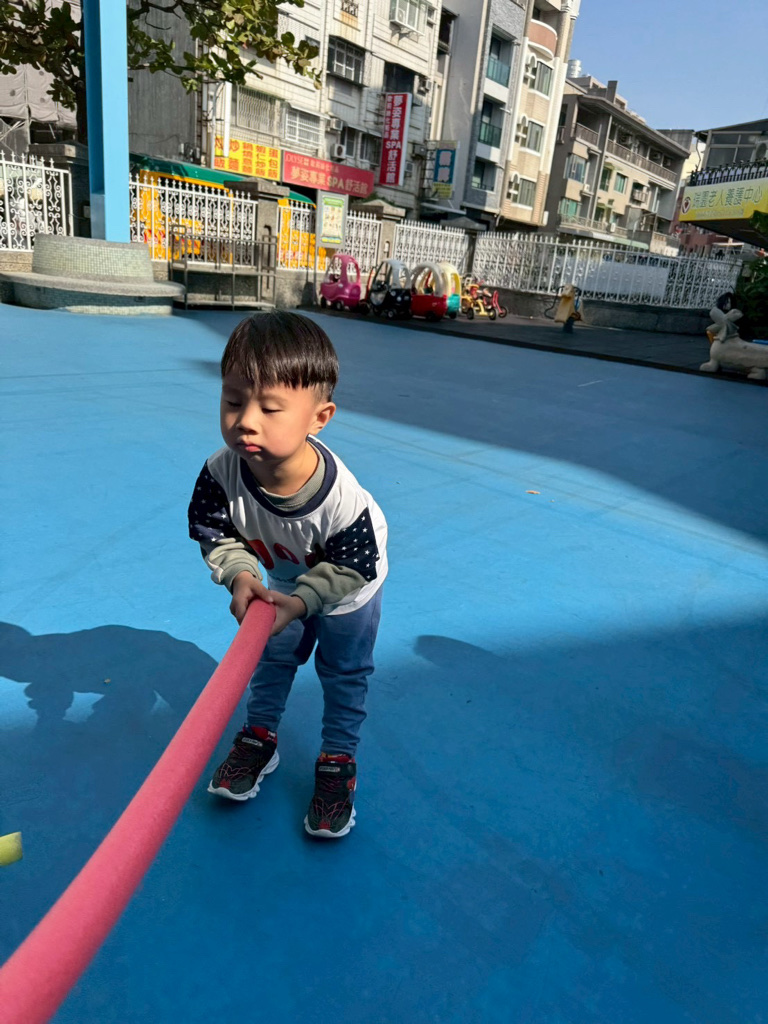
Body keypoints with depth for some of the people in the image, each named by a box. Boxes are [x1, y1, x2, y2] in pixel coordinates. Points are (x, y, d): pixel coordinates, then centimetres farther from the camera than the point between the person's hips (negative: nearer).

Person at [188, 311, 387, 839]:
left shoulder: (344, 499, -44)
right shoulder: (222, 472, -34)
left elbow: (350, 568, -29)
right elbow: (216, 533, -18)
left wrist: (302, 601, -38)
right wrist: (240, 576, -34)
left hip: (346, 595, -3)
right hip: (280, 585, 4)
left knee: (344, 676, 14)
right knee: (271, 659, 22)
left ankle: (338, 761, 35)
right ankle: (260, 739, 46)